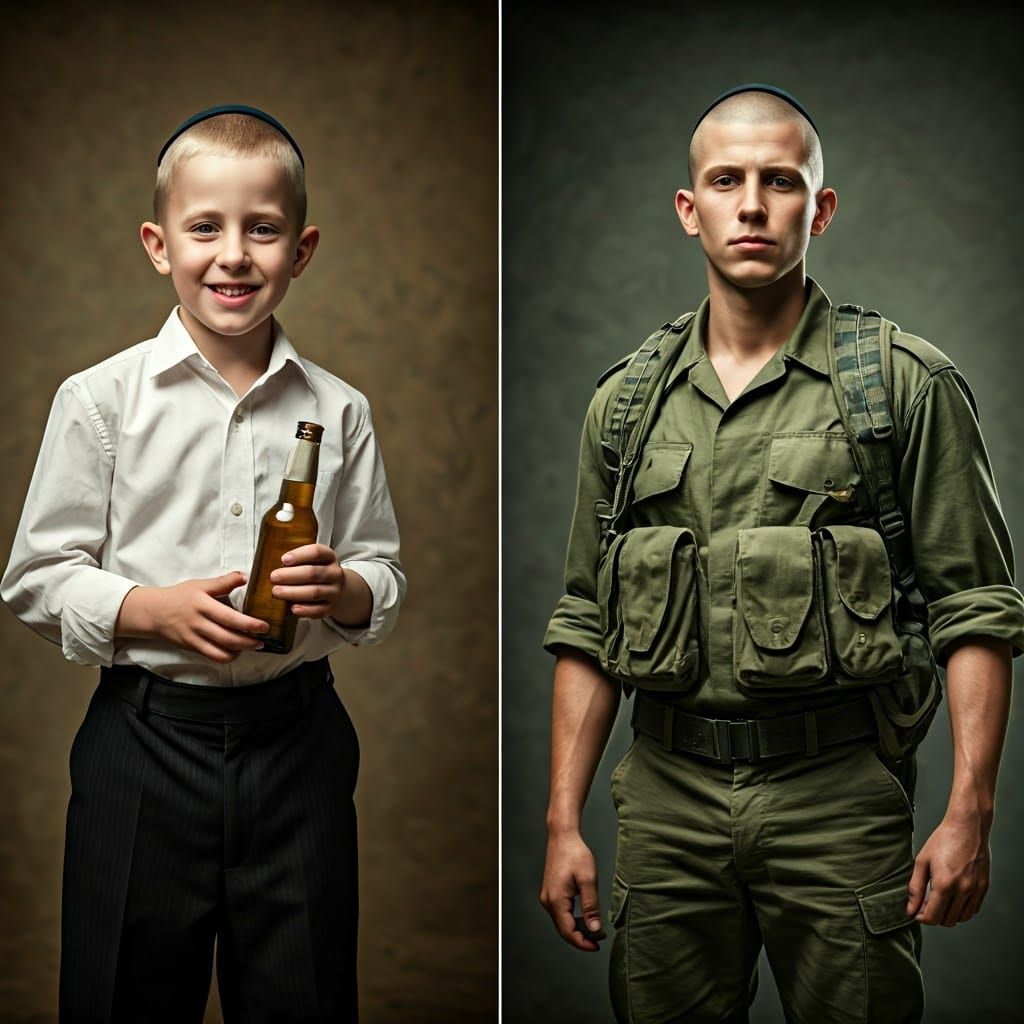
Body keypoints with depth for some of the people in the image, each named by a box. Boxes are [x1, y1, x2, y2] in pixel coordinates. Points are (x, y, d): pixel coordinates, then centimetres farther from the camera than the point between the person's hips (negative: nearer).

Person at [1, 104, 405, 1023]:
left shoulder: (337, 411, 4)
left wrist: (345, 590, -13)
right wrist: (159, 609, -17)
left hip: (297, 737, 2)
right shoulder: (101, 399, -3)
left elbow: (385, 576, 9)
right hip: (147, 736, -2)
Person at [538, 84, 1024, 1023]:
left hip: (839, 793, -3)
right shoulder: (627, 401, 9)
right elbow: (587, 627, 12)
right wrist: (563, 823, 7)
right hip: (669, 797, 3)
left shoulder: (909, 385, -1)